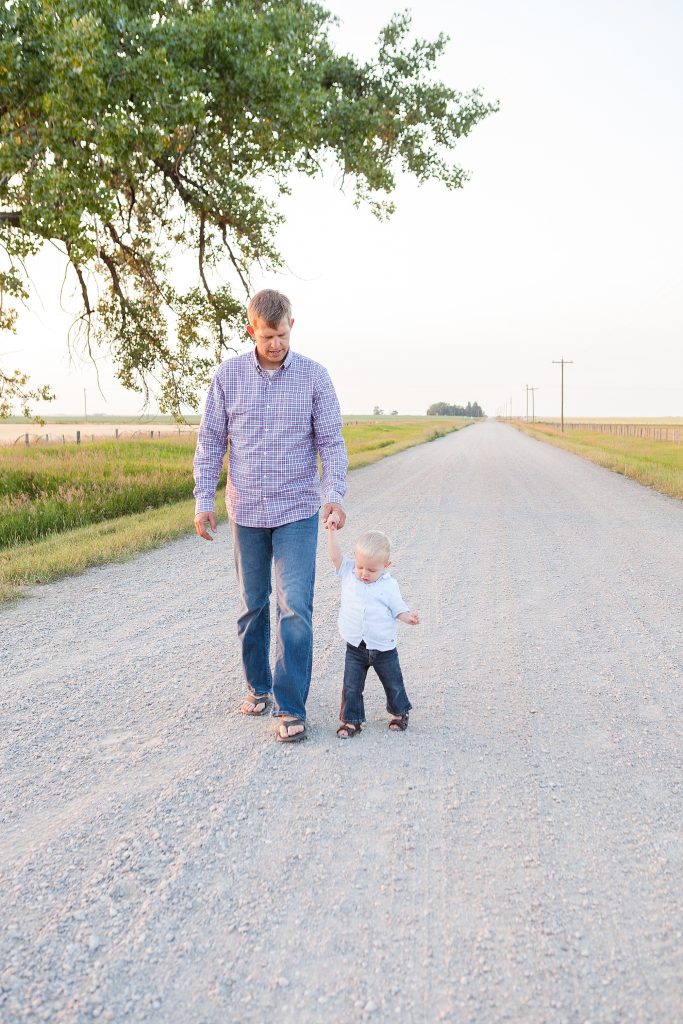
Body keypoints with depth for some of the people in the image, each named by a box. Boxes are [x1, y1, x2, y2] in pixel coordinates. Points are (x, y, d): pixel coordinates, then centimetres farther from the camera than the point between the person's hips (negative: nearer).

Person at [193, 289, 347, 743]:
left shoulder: (314, 375, -4)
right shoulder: (229, 374, 0)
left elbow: (331, 441, -4)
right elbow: (211, 441, 3)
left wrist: (335, 493, -18)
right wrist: (203, 500, -3)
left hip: (298, 512, -2)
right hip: (246, 512, 2)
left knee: (295, 608, -8)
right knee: (252, 605, 13)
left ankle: (291, 707, -1)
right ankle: (257, 685, 31)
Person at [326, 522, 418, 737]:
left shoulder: (389, 585, -10)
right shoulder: (348, 573, -6)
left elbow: (398, 609, -5)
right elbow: (335, 556, -15)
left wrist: (408, 617, -25)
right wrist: (332, 531, -25)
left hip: (384, 648, -1)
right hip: (355, 648, 1)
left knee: (393, 684, 17)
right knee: (351, 687, 3)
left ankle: (400, 712, 39)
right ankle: (351, 720, 17)